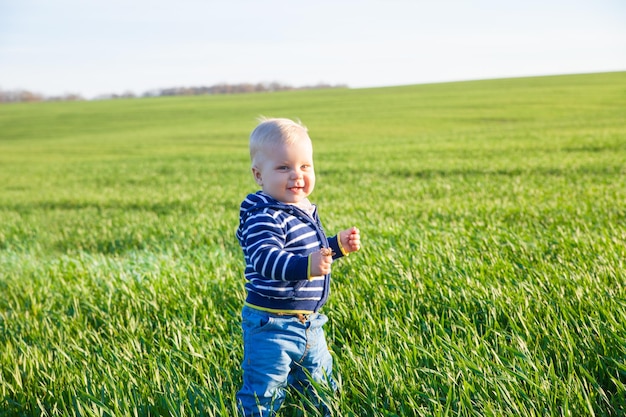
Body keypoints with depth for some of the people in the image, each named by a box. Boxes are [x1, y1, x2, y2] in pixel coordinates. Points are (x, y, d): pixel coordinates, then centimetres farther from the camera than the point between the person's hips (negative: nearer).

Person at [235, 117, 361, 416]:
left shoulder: (305, 210, 8)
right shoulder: (265, 217, -22)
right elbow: (265, 259, -38)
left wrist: (339, 245, 13)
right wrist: (307, 266, -51)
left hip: (308, 323, 9)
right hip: (271, 324, -8)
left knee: (321, 386, 24)